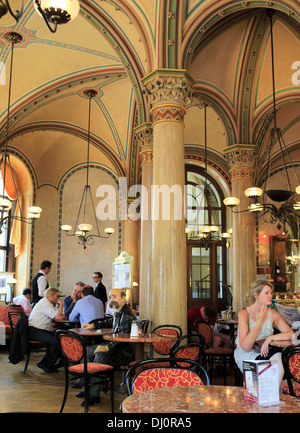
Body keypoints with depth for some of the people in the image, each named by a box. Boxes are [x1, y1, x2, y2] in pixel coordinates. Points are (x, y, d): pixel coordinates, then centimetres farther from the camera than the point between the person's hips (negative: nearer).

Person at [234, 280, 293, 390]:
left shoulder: (272, 313, 5)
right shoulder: (244, 313, -9)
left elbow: (290, 333, -5)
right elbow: (245, 347, -18)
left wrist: (270, 338, -21)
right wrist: (259, 322, -22)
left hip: (265, 351, 4)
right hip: (246, 356, -4)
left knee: (279, 357, -29)